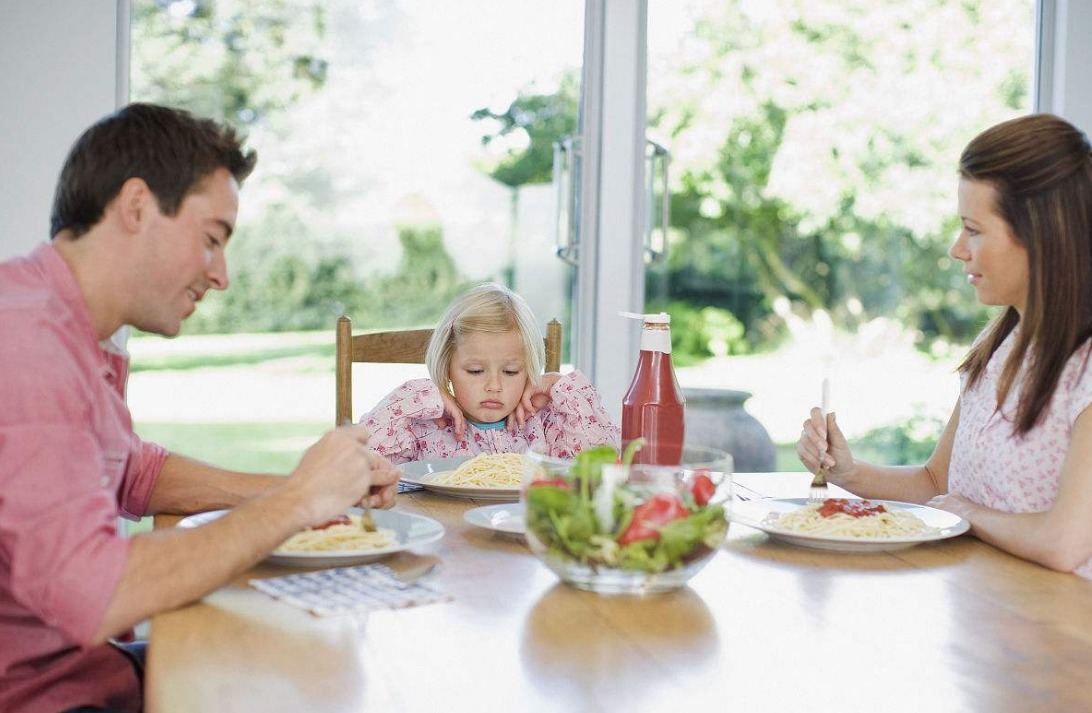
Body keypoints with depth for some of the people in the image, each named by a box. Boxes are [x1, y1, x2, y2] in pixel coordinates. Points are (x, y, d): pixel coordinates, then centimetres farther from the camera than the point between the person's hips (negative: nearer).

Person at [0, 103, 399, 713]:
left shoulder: (72, 332, 7)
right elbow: (92, 597, -32)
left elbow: (135, 475, 21)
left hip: (87, 663, 9)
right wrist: (297, 502, -20)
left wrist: (299, 486, 7)